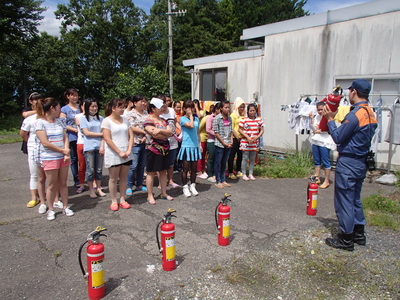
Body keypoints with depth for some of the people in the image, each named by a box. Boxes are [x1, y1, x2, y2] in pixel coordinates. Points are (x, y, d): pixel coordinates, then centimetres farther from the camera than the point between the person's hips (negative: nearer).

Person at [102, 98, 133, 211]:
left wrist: (129, 150, -6)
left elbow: (131, 136, 7)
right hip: (113, 155, -5)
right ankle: (114, 201, 18)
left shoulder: (125, 120, 9)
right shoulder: (107, 121, -7)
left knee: (124, 178, 11)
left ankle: (122, 200, 22)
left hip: (126, 155, 5)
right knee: (113, 179, 5)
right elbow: (107, 139, -13)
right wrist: (119, 152, -15)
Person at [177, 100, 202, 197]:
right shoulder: (183, 118, -7)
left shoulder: (196, 119, 10)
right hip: (186, 146, -5)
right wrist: (190, 115, -11)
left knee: (194, 168, 12)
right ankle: (185, 187, 16)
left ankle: (192, 186, 25)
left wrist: (199, 143, 12)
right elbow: (191, 125, -24)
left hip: (195, 146, 5)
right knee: (186, 169, 4)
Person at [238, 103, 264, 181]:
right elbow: (240, 130, -6)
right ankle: (244, 174, 12)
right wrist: (247, 137, -15)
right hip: (245, 142, -3)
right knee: (245, 158, 1)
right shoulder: (244, 119, -4)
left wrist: (257, 137, -10)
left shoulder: (259, 119, 6)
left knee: (252, 159, 10)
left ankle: (251, 174, 20)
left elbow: (262, 130, 7)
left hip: (255, 143, 3)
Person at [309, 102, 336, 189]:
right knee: (316, 161, 14)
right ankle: (317, 178, 25)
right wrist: (312, 119, -2)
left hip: (324, 142, -7)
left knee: (326, 162, 0)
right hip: (315, 141, 7)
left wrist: (318, 131, -8)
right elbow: (313, 128, 7)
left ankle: (326, 181, 9)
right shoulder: (317, 117, 10)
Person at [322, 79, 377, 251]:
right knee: (355, 199, 20)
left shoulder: (354, 114, -20)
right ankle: (359, 234, 31)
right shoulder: (371, 114, 8)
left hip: (348, 163, -9)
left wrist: (330, 119, -4)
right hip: (361, 162, 9)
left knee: (344, 200, 0)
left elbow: (338, 137, -15)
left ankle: (346, 240, 10)